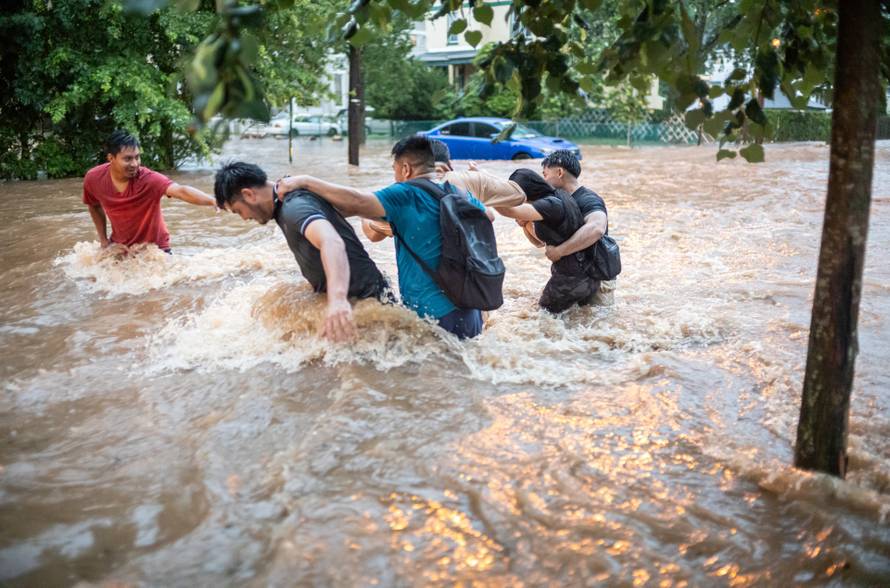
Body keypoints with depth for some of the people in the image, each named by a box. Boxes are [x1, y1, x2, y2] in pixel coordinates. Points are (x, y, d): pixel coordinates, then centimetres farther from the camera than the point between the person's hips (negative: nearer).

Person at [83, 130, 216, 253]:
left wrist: (213, 201, -66)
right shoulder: (93, 179, -16)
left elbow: (181, 191, -49)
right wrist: (103, 240, 4)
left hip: (154, 247, -3)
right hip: (119, 247, 3)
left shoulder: (149, 179, -30)